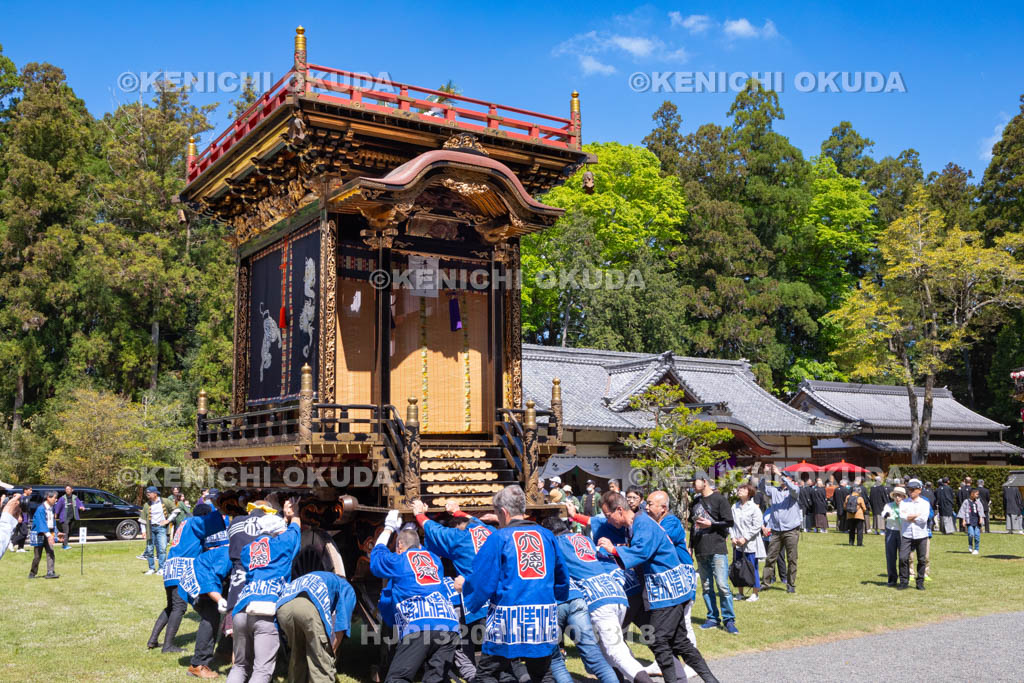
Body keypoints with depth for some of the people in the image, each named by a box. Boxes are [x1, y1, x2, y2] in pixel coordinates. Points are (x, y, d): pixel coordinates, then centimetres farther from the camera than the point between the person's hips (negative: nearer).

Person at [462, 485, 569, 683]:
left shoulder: (499, 538, -4)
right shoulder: (546, 535, 9)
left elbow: (481, 583, -5)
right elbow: (562, 579, 19)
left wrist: (463, 587, 16)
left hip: (509, 622, -4)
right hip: (544, 622, 4)